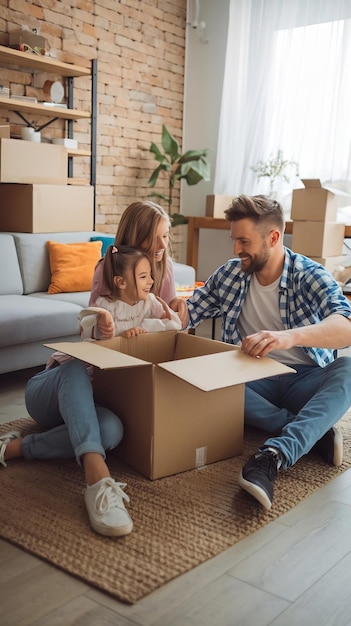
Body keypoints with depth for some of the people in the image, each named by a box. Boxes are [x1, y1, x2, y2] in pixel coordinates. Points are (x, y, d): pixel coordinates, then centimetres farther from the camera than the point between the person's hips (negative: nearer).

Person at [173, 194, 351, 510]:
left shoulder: (310, 275, -12)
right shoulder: (230, 273, 1)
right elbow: (186, 314, 7)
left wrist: (290, 336, -50)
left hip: (306, 381, -3)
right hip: (254, 379, 3)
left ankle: (274, 454, -47)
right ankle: (312, 432, -26)